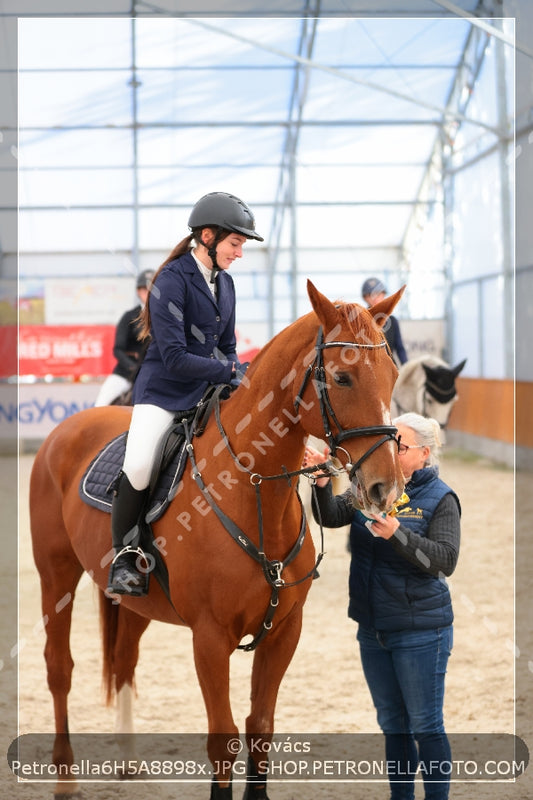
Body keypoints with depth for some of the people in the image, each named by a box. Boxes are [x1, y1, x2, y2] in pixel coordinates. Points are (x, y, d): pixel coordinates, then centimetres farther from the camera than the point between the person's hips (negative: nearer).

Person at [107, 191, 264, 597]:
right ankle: (125, 556, -8)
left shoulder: (224, 282, 9)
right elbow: (174, 356, -21)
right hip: (164, 391, -7)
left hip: (208, 391, 8)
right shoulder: (173, 279, -15)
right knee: (138, 467, -28)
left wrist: (237, 373, -3)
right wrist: (230, 372, -21)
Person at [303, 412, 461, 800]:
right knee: (392, 723, 17)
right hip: (373, 629, 6)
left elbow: (446, 560, -19)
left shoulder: (441, 498, -10)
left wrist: (397, 534, -31)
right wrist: (323, 484, -27)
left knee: (425, 724, 2)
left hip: (420, 632, -6)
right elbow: (332, 516, -8)